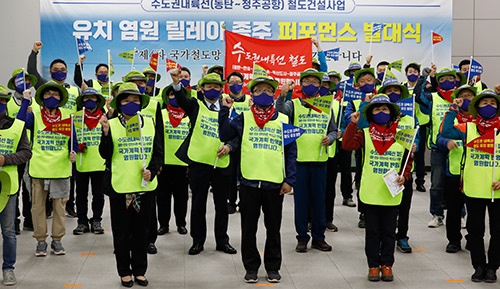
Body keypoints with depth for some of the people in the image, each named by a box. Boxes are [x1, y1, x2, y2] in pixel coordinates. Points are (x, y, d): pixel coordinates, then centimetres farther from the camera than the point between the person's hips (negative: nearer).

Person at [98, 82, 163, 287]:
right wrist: (106, 133, -23)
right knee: (122, 232, 6)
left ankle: (140, 270, 23)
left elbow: (158, 153, 6)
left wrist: (152, 170, -11)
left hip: (145, 186, 2)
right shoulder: (111, 124, -3)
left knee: (141, 231, 11)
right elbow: (105, 154, -8)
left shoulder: (150, 124, 5)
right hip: (119, 186, -2)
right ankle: (125, 272, 19)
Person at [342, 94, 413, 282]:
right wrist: (353, 123, -19)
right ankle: (373, 265, 19)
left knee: (389, 231, 10)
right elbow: (347, 145, -16)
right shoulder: (365, 134, -1)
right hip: (370, 194, -1)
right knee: (372, 231, 8)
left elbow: (408, 161, 9)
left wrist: (404, 176, -7)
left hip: (392, 194, 1)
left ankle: (387, 265, 22)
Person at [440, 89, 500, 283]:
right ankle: (479, 266, 22)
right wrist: (454, 110, -11)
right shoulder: (468, 128, 1)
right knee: (475, 230, 9)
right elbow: (446, 132, -10)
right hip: (473, 190, 0)